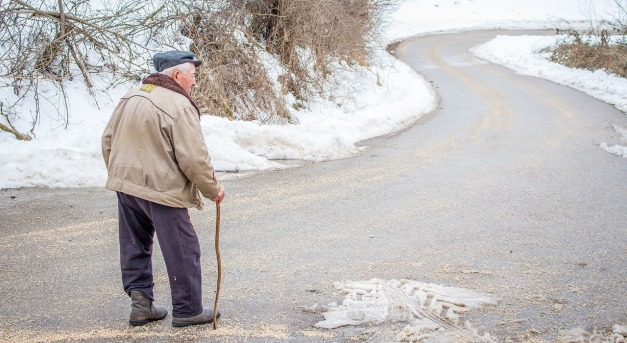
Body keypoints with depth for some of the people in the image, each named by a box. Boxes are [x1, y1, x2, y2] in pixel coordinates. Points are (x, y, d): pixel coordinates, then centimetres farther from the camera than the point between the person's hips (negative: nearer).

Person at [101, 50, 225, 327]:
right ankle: (187, 310, 13)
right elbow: (194, 158, -18)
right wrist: (213, 189, -4)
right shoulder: (179, 106, -16)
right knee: (183, 252, 5)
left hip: (125, 184, 8)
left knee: (135, 246, 18)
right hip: (161, 190, -8)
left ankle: (140, 302, 19)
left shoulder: (131, 97, 8)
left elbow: (108, 141, 14)